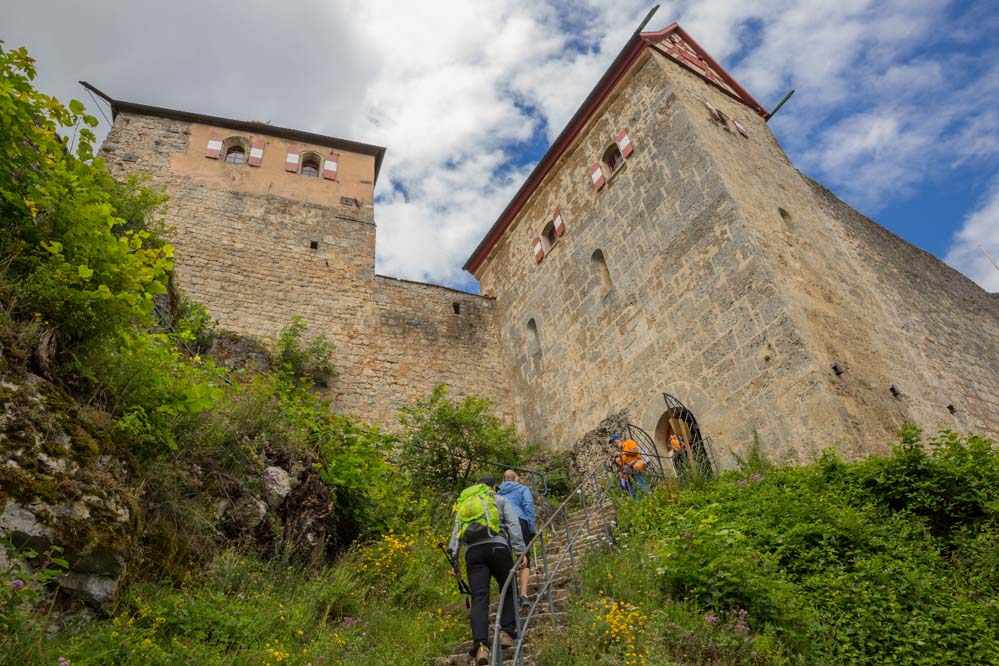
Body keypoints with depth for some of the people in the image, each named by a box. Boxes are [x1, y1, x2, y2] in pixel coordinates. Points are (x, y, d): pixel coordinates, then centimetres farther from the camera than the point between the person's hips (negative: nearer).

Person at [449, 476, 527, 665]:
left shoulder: (463, 503, 28)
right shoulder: (499, 500, 19)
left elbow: (455, 533, 19)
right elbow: (513, 524, 6)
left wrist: (453, 559, 14)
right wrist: (519, 550, 1)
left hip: (472, 551, 2)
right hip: (496, 545, -2)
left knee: (479, 598, -3)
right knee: (508, 589, 16)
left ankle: (480, 644, -17)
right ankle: (507, 632, 7)